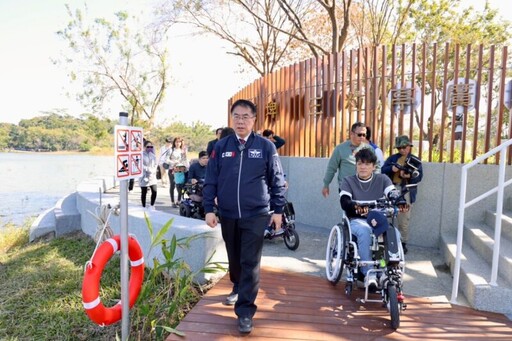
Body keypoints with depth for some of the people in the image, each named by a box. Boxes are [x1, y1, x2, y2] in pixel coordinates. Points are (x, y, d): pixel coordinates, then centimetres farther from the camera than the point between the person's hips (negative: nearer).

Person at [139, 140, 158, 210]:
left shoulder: (153, 154, 11)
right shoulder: (141, 155, -9)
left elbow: (156, 164, 11)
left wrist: (154, 170, -7)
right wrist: (148, 170, -19)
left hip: (152, 176, 5)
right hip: (144, 176, -4)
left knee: (154, 191, -4)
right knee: (144, 193, 5)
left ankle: (152, 206, 15)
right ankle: (144, 207, 18)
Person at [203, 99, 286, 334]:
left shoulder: (265, 146, -2)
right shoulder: (221, 146, 3)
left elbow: (277, 180, 2)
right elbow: (210, 180, 4)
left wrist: (278, 210, 0)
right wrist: (209, 209, -1)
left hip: (256, 215, -3)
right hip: (228, 215, 3)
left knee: (250, 263, -1)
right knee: (234, 259, 19)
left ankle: (245, 311, 10)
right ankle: (237, 288, 45)